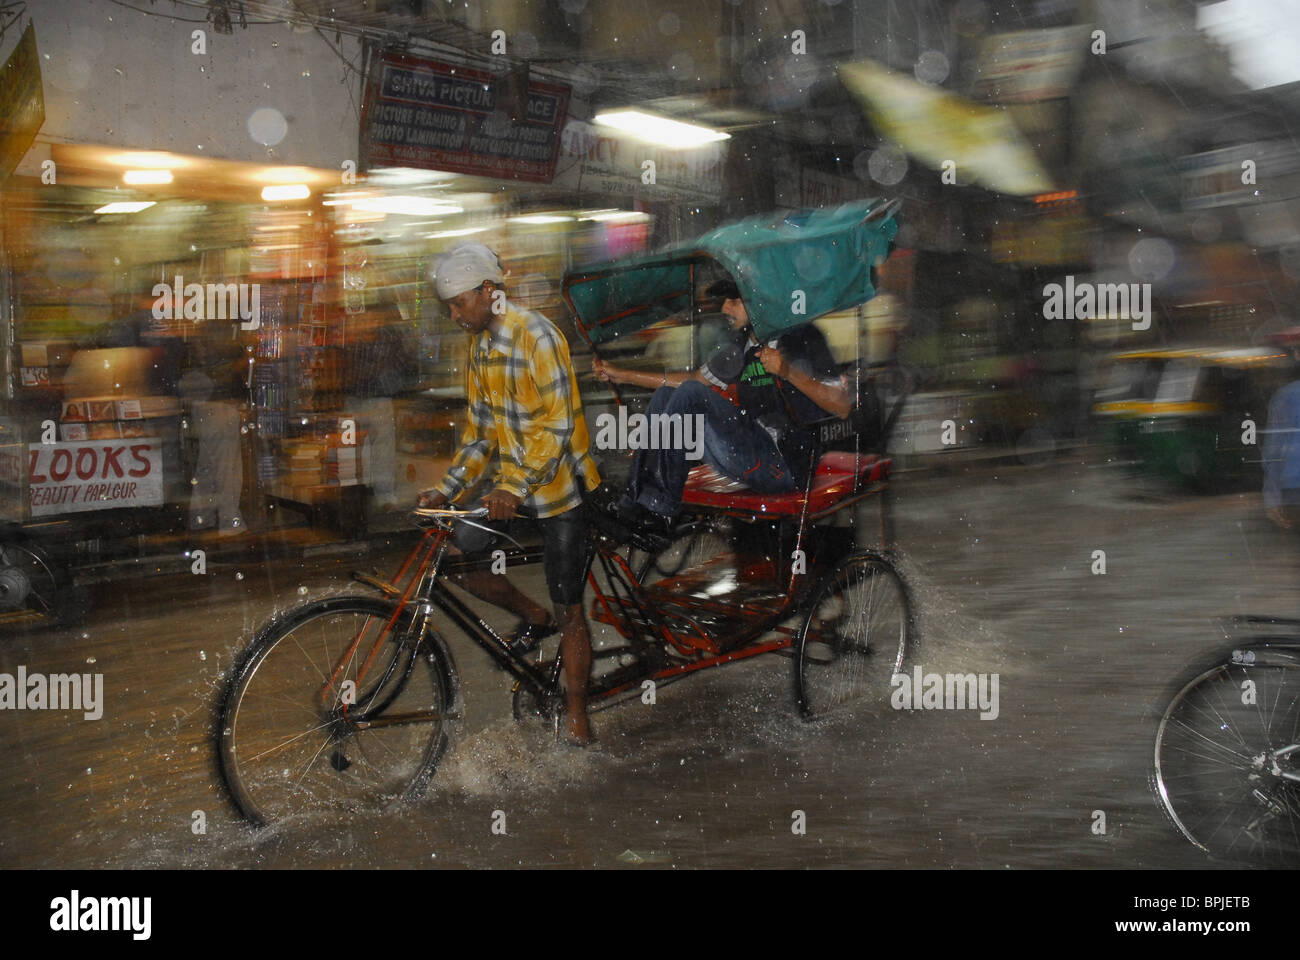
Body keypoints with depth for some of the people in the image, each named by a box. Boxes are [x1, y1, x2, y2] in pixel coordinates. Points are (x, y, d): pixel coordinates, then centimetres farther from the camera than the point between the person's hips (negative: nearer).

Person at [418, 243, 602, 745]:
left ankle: (577, 715, 13)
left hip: (557, 484, -8)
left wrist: (516, 486, -32)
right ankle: (535, 618, 21)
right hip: (506, 479, 8)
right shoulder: (480, 344, 8)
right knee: (463, 559, -5)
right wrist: (449, 487, 5)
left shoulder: (536, 336, -19)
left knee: (569, 609, -1)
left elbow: (557, 424, -24)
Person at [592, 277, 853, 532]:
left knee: (691, 396, -18)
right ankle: (637, 499, -8)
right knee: (665, 395, 7)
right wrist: (622, 375, 24)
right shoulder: (742, 347, 15)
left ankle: (658, 507, -18)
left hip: (785, 466, -8)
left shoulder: (801, 338, -7)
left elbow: (843, 406, -13)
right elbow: (696, 378, 26)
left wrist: (790, 372, -25)